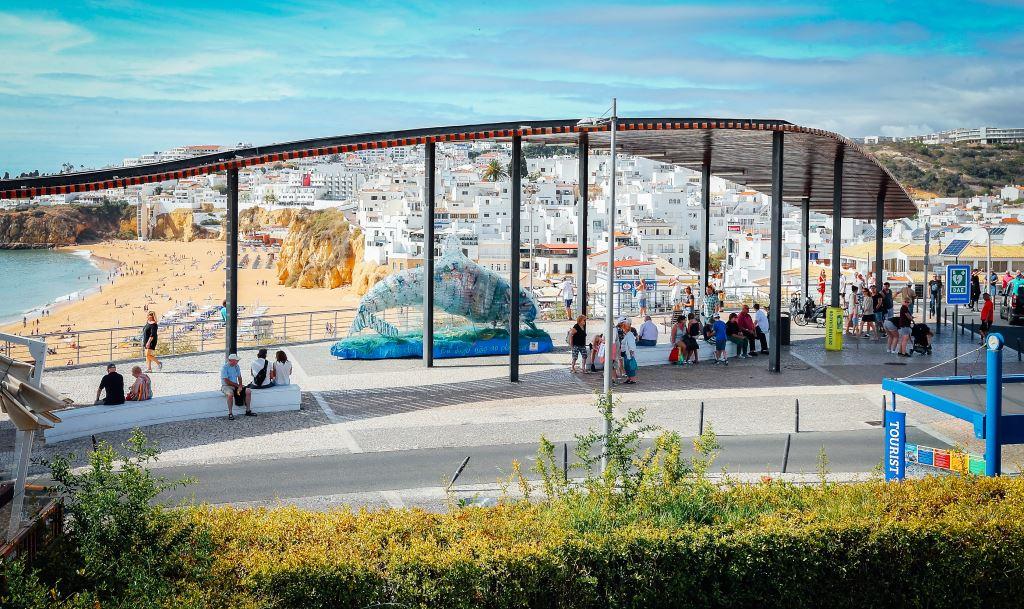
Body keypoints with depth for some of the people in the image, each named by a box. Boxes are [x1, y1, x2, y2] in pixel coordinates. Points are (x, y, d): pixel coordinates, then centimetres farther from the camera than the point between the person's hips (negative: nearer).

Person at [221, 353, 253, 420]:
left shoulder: (236, 366, 8)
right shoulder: (224, 368, -13)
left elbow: (239, 378, 9)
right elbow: (227, 381, -17)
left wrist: (240, 386, -10)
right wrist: (237, 385, -12)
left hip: (236, 385, 6)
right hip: (226, 386, -6)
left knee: (248, 391, -12)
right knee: (230, 394, -38)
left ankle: (248, 411, -1)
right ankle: (230, 413, -26)